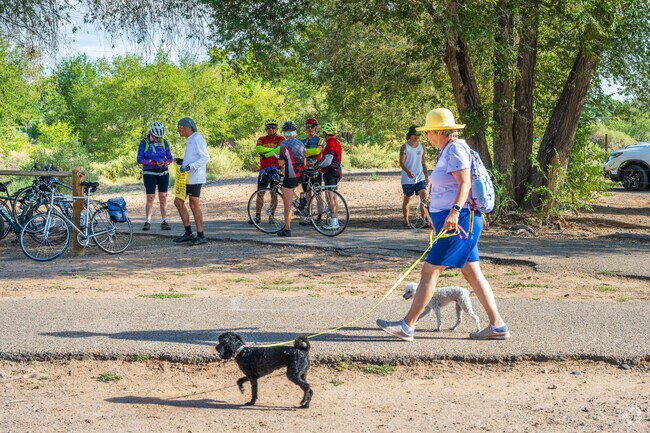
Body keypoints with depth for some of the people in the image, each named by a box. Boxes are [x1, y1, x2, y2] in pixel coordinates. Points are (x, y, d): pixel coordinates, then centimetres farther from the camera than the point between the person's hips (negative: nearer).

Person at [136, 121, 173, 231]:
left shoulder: (164, 142, 6)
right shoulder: (144, 142, -2)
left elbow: (170, 158, 7)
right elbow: (140, 159, -7)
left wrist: (164, 163, -16)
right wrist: (154, 162, -20)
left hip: (163, 173, 3)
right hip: (149, 173, -3)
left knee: (163, 197, 1)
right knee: (150, 198, -6)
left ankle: (164, 222, 3)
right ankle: (148, 222, 2)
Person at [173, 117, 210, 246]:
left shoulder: (197, 138, -12)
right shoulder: (190, 140, 18)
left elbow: (205, 158, -19)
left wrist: (189, 166, -25)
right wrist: (182, 161, 12)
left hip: (195, 178, -10)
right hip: (187, 177, 10)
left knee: (194, 205, -6)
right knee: (178, 202, 9)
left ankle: (201, 236, 0)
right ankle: (188, 233, 14)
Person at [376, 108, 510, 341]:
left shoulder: (455, 149, -13)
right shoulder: (449, 150, 18)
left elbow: (465, 182, -25)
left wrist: (454, 211, -37)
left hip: (459, 221, -11)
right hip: (458, 222, 11)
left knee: (430, 271, -6)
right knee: (472, 273, 10)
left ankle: (407, 326, -2)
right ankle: (497, 326, 11)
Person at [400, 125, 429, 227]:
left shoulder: (421, 146, 8)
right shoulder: (405, 147, -8)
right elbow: (401, 162, -17)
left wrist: (426, 176, 15)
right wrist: (408, 171, -35)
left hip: (420, 177, 4)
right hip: (407, 179, -4)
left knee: (424, 197, -10)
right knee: (407, 199, 5)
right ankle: (406, 221, 14)